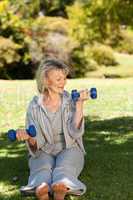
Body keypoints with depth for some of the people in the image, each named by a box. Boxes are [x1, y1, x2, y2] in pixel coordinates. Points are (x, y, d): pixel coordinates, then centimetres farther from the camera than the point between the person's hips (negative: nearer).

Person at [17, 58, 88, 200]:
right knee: (42, 188, -36)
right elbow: (36, 145, -5)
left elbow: (75, 132, -15)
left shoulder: (70, 101, -3)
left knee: (60, 185, -36)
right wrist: (28, 137, -28)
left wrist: (79, 104, -22)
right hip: (44, 153, 0)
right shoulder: (34, 106, -3)